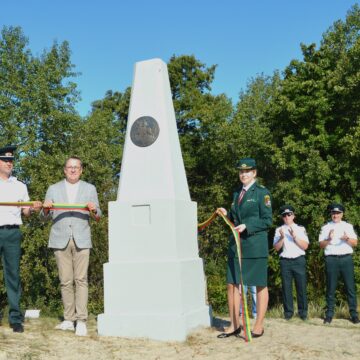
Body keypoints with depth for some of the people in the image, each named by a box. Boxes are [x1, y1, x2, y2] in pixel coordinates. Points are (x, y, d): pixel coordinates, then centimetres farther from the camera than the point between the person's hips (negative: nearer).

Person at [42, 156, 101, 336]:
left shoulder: (90, 189, 14)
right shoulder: (53, 189, 15)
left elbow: (98, 215, 10)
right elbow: (46, 216, 13)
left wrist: (94, 209, -13)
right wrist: (46, 208, -9)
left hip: (81, 240, -1)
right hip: (60, 240, 1)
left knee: (81, 280, -7)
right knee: (65, 281, 1)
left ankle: (81, 321, -5)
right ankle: (69, 319, 9)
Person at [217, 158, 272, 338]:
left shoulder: (262, 193, -3)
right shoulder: (237, 193, 17)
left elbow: (267, 220, -8)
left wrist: (247, 226, -19)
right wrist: (226, 215, 3)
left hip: (255, 245, -6)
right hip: (236, 244, 7)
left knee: (260, 286, 4)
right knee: (232, 284, 6)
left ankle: (259, 326, 14)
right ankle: (234, 325, 17)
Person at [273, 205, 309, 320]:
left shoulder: (301, 229, 7)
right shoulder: (279, 230, 8)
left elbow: (305, 246, -2)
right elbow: (276, 248, 2)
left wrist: (294, 236, -12)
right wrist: (282, 237, -14)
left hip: (299, 260, -1)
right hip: (285, 261, 1)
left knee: (301, 287, 0)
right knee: (286, 287, 2)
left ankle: (303, 312, 10)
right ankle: (288, 312, 10)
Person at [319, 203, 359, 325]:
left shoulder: (348, 226, 12)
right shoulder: (326, 227, 9)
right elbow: (321, 245, 3)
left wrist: (347, 239, -16)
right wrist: (329, 239, -16)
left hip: (346, 258, 1)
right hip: (331, 259, -1)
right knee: (331, 288, 2)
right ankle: (329, 314, 8)